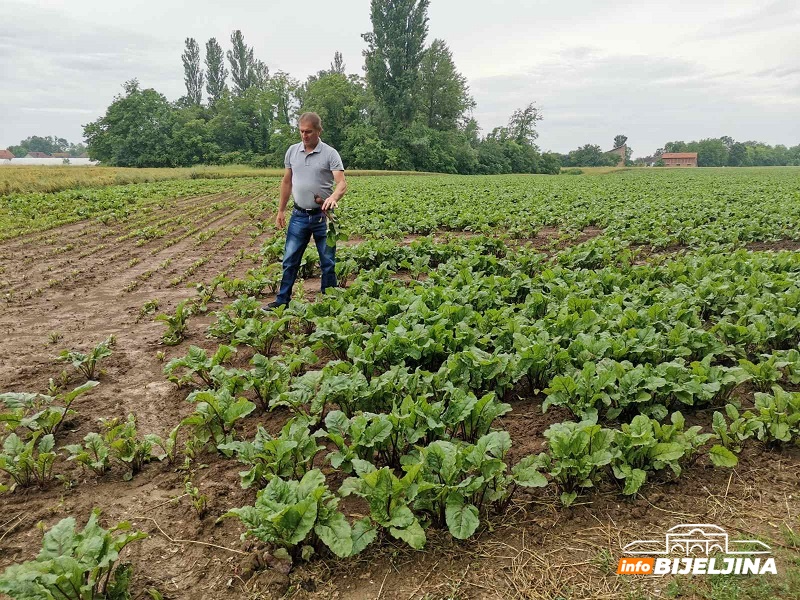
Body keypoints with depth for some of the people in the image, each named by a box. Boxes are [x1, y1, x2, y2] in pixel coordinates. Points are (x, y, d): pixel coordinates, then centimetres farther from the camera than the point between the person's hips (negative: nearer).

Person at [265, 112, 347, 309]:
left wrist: (333, 197, -39)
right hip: (299, 215, 4)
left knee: (328, 262, 7)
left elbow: (342, 183, -17)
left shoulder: (330, 154, -8)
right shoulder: (292, 151, 6)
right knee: (290, 260, 8)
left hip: (322, 216, -3)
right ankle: (282, 300, 19)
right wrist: (281, 210, 13)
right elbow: (286, 182, 14)